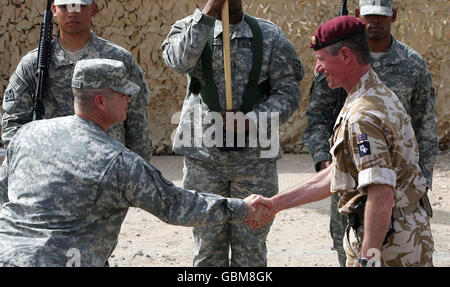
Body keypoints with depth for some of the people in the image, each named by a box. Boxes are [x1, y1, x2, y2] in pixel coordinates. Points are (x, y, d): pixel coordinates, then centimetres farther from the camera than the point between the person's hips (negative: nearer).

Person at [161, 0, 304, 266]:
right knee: (208, 246, 6)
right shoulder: (192, 28, 3)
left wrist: (252, 121, -15)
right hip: (204, 157, 0)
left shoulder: (269, 35, 4)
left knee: (251, 248, 4)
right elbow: (180, 60, -20)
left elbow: (288, 91, 0)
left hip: (256, 157, 0)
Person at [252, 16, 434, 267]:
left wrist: (368, 258, -26)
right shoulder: (382, 95, 13)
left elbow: (381, 196, -29)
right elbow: (337, 177, 17)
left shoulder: (363, 116, -21)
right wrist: (275, 204, 17)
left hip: (390, 246, -10)